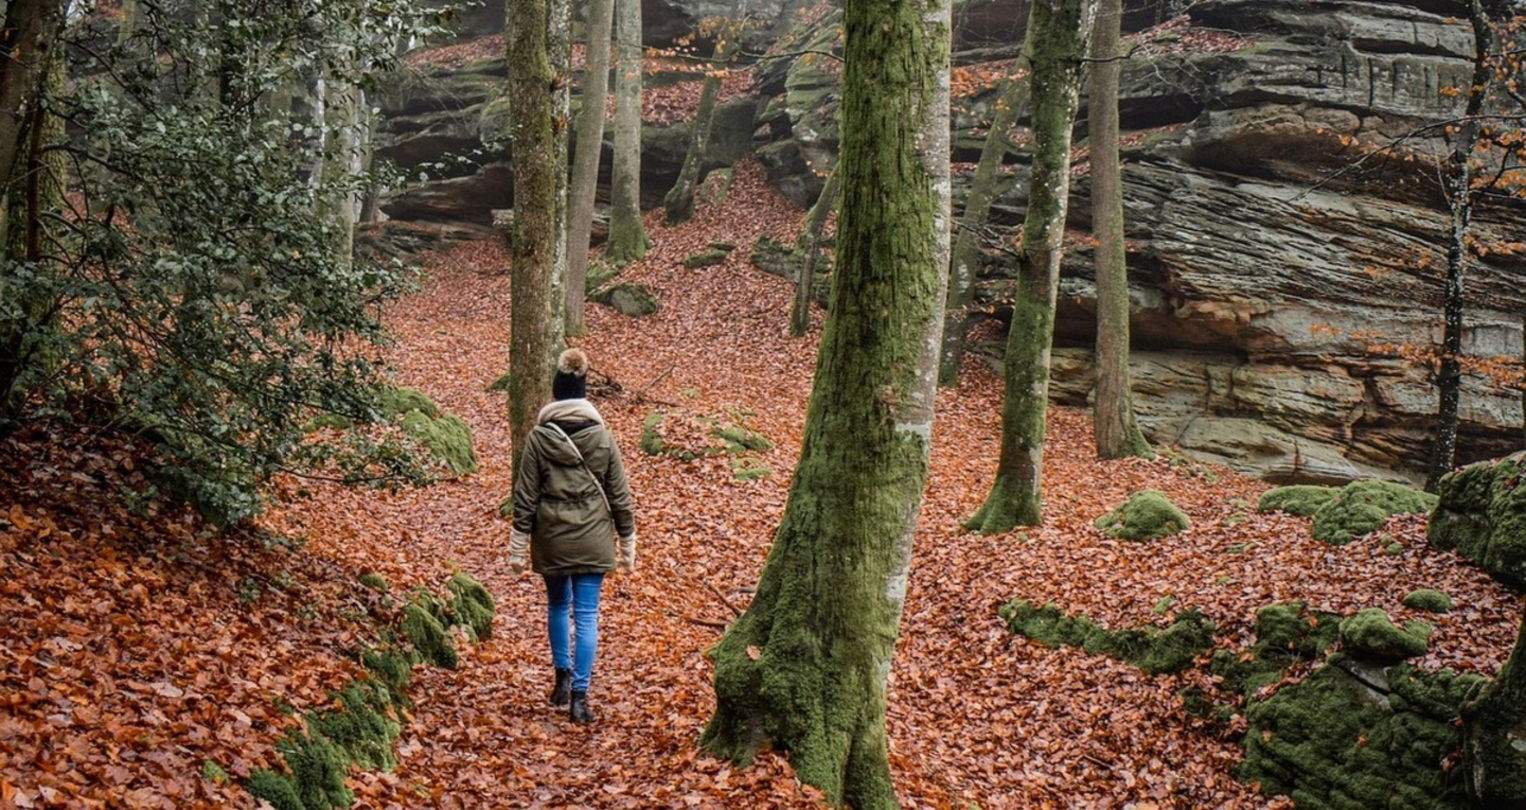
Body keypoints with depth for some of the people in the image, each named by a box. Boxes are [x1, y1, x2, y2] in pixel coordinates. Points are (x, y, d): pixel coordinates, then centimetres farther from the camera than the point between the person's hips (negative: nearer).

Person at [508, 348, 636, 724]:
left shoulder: (539, 438, -7)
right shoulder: (603, 437, -4)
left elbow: (525, 496, -5)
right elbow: (620, 496, 0)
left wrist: (517, 548, 3)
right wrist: (627, 545, 9)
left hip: (551, 539, 0)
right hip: (592, 539, 0)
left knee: (557, 604, 22)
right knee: (586, 615, 2)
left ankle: (562, 676, 25)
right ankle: (579, 696, -1)